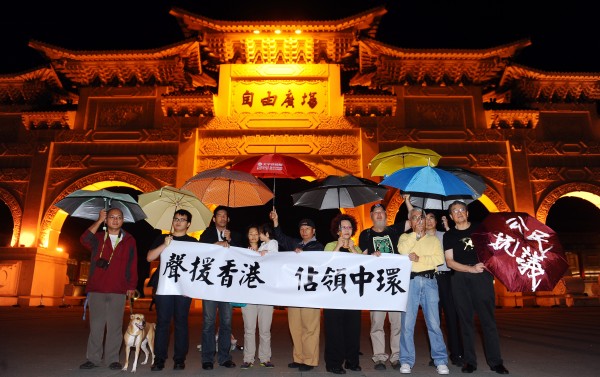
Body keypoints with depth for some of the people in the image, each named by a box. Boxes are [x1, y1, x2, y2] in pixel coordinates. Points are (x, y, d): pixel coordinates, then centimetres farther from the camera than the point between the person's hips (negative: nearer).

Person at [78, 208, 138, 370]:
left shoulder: (129, 241, 8)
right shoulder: (98, 238, 10)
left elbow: (132, 266, 7)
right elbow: (84, 240, -13)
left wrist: (132, 286, 2)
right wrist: (99, 220, -12)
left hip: (118, 291, 0)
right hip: (96, 290, 1)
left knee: (115, 326, 3)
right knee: (96, 325, 4)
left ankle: (112, 359, 12)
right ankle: (93, 358, 15)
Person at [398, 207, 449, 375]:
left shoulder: (434, 239, 15)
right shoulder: (405, 237, 14)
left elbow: (439, 259, -1)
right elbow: (402, 250, -9)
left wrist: (419, 258, -9)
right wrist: (416, 233, -6)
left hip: (429, 281, 1)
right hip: (410, 281, 0)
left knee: (434, 323, 1)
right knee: (407, 323, 0)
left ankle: (441, 361, 10)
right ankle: (406, 361, 8)